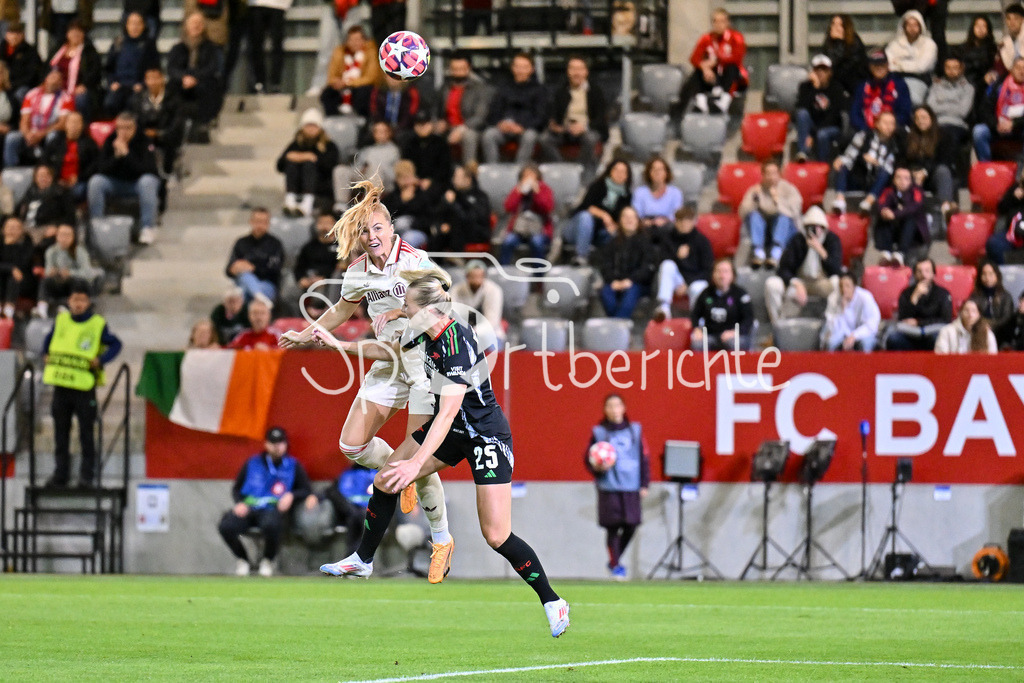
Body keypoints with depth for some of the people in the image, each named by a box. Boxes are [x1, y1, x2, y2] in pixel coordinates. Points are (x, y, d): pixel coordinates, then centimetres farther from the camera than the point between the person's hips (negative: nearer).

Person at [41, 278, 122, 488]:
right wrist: (45, 355, 9)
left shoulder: (98, 325, -5)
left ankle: (87, 475, 8)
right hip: (60, 385, 4)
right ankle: (61, 474, 19)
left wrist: (101, 360, -11)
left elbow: (115, 345, 2)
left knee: (86, 433, 0)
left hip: (84, 386, -4)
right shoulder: (61, 320, 7)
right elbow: (49, 339, 24)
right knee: (61, 433, 10)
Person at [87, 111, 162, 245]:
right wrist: (116, 156, -28)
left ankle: (148, 228, -29)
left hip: (138, 183, -3)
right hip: (116, 183, 3)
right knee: (95, 181, -24)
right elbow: (101, 169, -13)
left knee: (148, 181, -37)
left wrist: (126, 153, -31)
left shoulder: (144, 142, -15)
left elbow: (146, 170, -29)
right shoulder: (110, 141, -6)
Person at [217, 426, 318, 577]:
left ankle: (267, 561, -8)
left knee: (271, 525, -42)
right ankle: (242, 560, 3)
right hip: (248, 506, 2)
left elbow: (307, 491, 8)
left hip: (273, 509, -2)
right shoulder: (253, 463, 16)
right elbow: (236, 488, 19)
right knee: (226, 526, -30)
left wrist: (292, 495, -12)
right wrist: (240, 503, -2)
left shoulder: (293, 465, 12)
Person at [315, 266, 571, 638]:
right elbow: (389, 349, 19)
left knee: (497, 536, -13)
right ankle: (362, 561, 31)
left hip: (486, 435, -9)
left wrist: (417, 463, -40)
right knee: (384, 483, 11)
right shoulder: (427, 333, -5)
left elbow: (447, 413, -36)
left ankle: (552, 602, 0)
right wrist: (341, 345, 20)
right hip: (451, 429, 9)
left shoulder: (457, 345, -31)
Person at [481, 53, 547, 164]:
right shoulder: (503, 89, 22)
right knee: (489, 135, -30)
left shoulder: (537, 89, 13)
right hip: (504, 128, 2)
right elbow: (493, 113, 16)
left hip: (527, 129, -2)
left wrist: (522, 127, -14)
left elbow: (541, 116, 3)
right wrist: (500, 124, -8)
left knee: (529, 136, -37)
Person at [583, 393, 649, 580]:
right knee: (612, 527, -5)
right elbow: (587, 458, 8)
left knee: (631, 526, 0)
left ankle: (614, 561, 22)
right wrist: (596, 468, -14)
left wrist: (644, 484, 6)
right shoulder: (598, 432, 3)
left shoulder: (635, 430, 7)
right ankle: (616, 566, 7)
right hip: (608, 489, -2)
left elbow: (645, 457, 10)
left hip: (631, 487, 2)